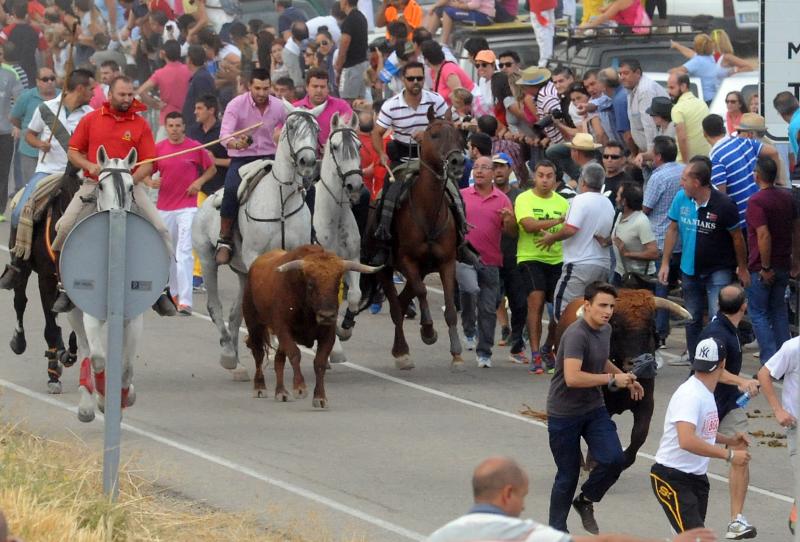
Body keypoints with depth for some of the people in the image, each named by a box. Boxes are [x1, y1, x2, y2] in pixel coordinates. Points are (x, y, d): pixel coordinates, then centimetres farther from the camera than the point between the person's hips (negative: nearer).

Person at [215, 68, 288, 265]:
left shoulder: (278, 106, 2)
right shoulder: (236, 105, -10)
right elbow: (224, 134, -22)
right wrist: (236, 143, -42)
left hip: (269, 158, 3)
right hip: (241, 159, -3)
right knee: (232, 189, -33)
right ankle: (225, 240, -20)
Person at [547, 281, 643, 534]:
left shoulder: (605, 330, 5)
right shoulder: (577, 335, -23)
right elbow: (572, 377, -35)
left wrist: (625, 378, 14)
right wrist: (611, 379, -26)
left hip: (594, 409, 7)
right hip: (565, 413, -7)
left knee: (614, 459, -12)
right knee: (568, 475, 2)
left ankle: (585, 501, 15)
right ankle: (556, 530, 21)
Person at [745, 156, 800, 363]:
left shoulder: (756, 201, -18)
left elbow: (764, 235, -25)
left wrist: (766, 268, -20)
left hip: (761, 269, -7)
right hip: (783, 265, 7)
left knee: (758, 313, 2)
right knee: (779, 310, 18)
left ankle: (770, 361, -5)